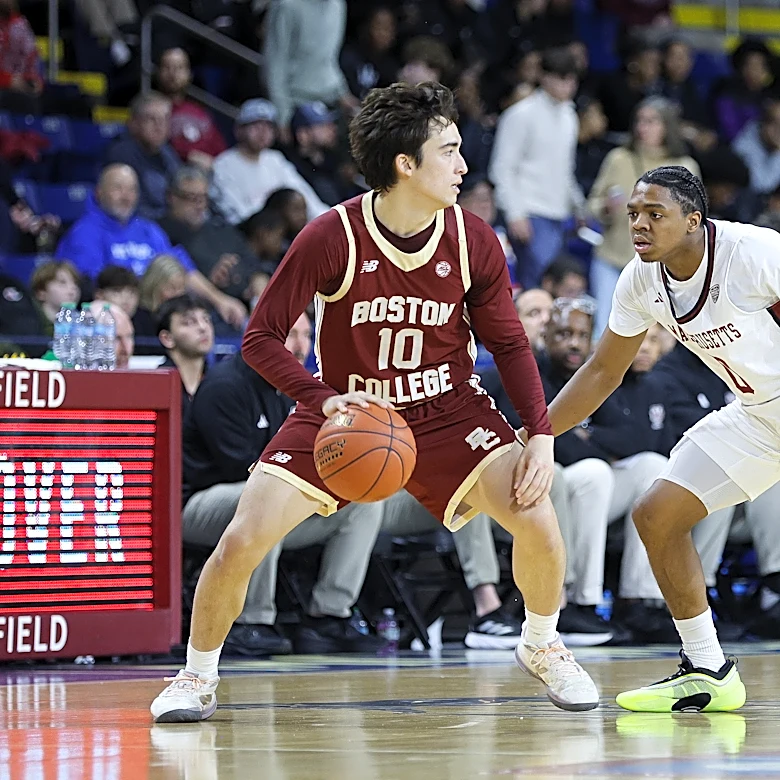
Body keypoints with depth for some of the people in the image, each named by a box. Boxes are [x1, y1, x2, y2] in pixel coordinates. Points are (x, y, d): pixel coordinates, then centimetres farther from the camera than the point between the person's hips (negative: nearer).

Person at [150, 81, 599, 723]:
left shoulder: (473, 241, -11)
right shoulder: (332, 238, -21)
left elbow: (510, 344, 1)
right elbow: (261, 338, -16)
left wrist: (542, 435, -9)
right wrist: (325, 400, -31)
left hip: (447, 408, 2)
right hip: (346, 410, -2)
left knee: (535, 517, -18)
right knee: (242, 540, -15)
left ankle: (541, 647, 13)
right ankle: (198, 676, 10)